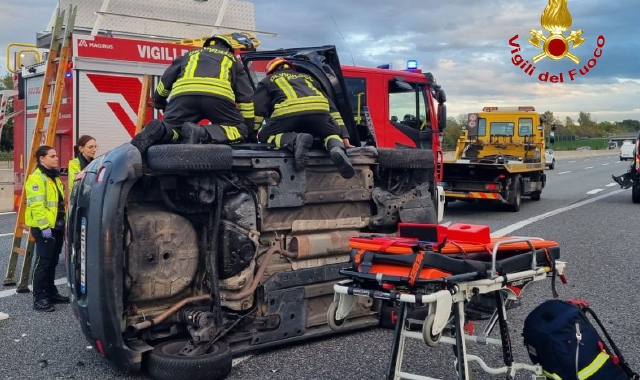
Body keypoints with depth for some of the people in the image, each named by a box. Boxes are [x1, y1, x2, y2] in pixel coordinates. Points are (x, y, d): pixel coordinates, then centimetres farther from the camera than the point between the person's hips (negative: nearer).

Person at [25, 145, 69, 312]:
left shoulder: (55, 177, 17)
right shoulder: (36, 179, -14)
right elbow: (37, 205, -21)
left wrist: (65, 222, 19)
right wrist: (44, 226, -25)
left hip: (57, 227, 9)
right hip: (44, 228, -9)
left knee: (52, 262, 15)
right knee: (43, 263, -6)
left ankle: (51, 293, 25)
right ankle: (39, 299, -1)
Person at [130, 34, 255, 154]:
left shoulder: (190, 54, 40)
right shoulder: (233, 60, 37)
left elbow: (166, 80, 41)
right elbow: (246, 96, 32)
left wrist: (159, 102, 60)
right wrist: (250, 130, 36)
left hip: (183, 94, 2)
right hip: (218, 95, -2)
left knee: (171, 127, 16)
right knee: (240, 129, 11)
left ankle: (159, 131, -23)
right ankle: (202, 134, -19)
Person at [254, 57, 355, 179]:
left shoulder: (267, 81, 34)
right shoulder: (308, 78, 42)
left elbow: (257, 110, 19)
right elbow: (332, 108, 37)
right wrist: (344, 137, 35)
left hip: (288, 111, -3)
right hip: (319, 109, 3)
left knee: (264, 136, 19)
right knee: (331, 134, 30)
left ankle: (295, 140, -11)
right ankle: (337, 148, -7)